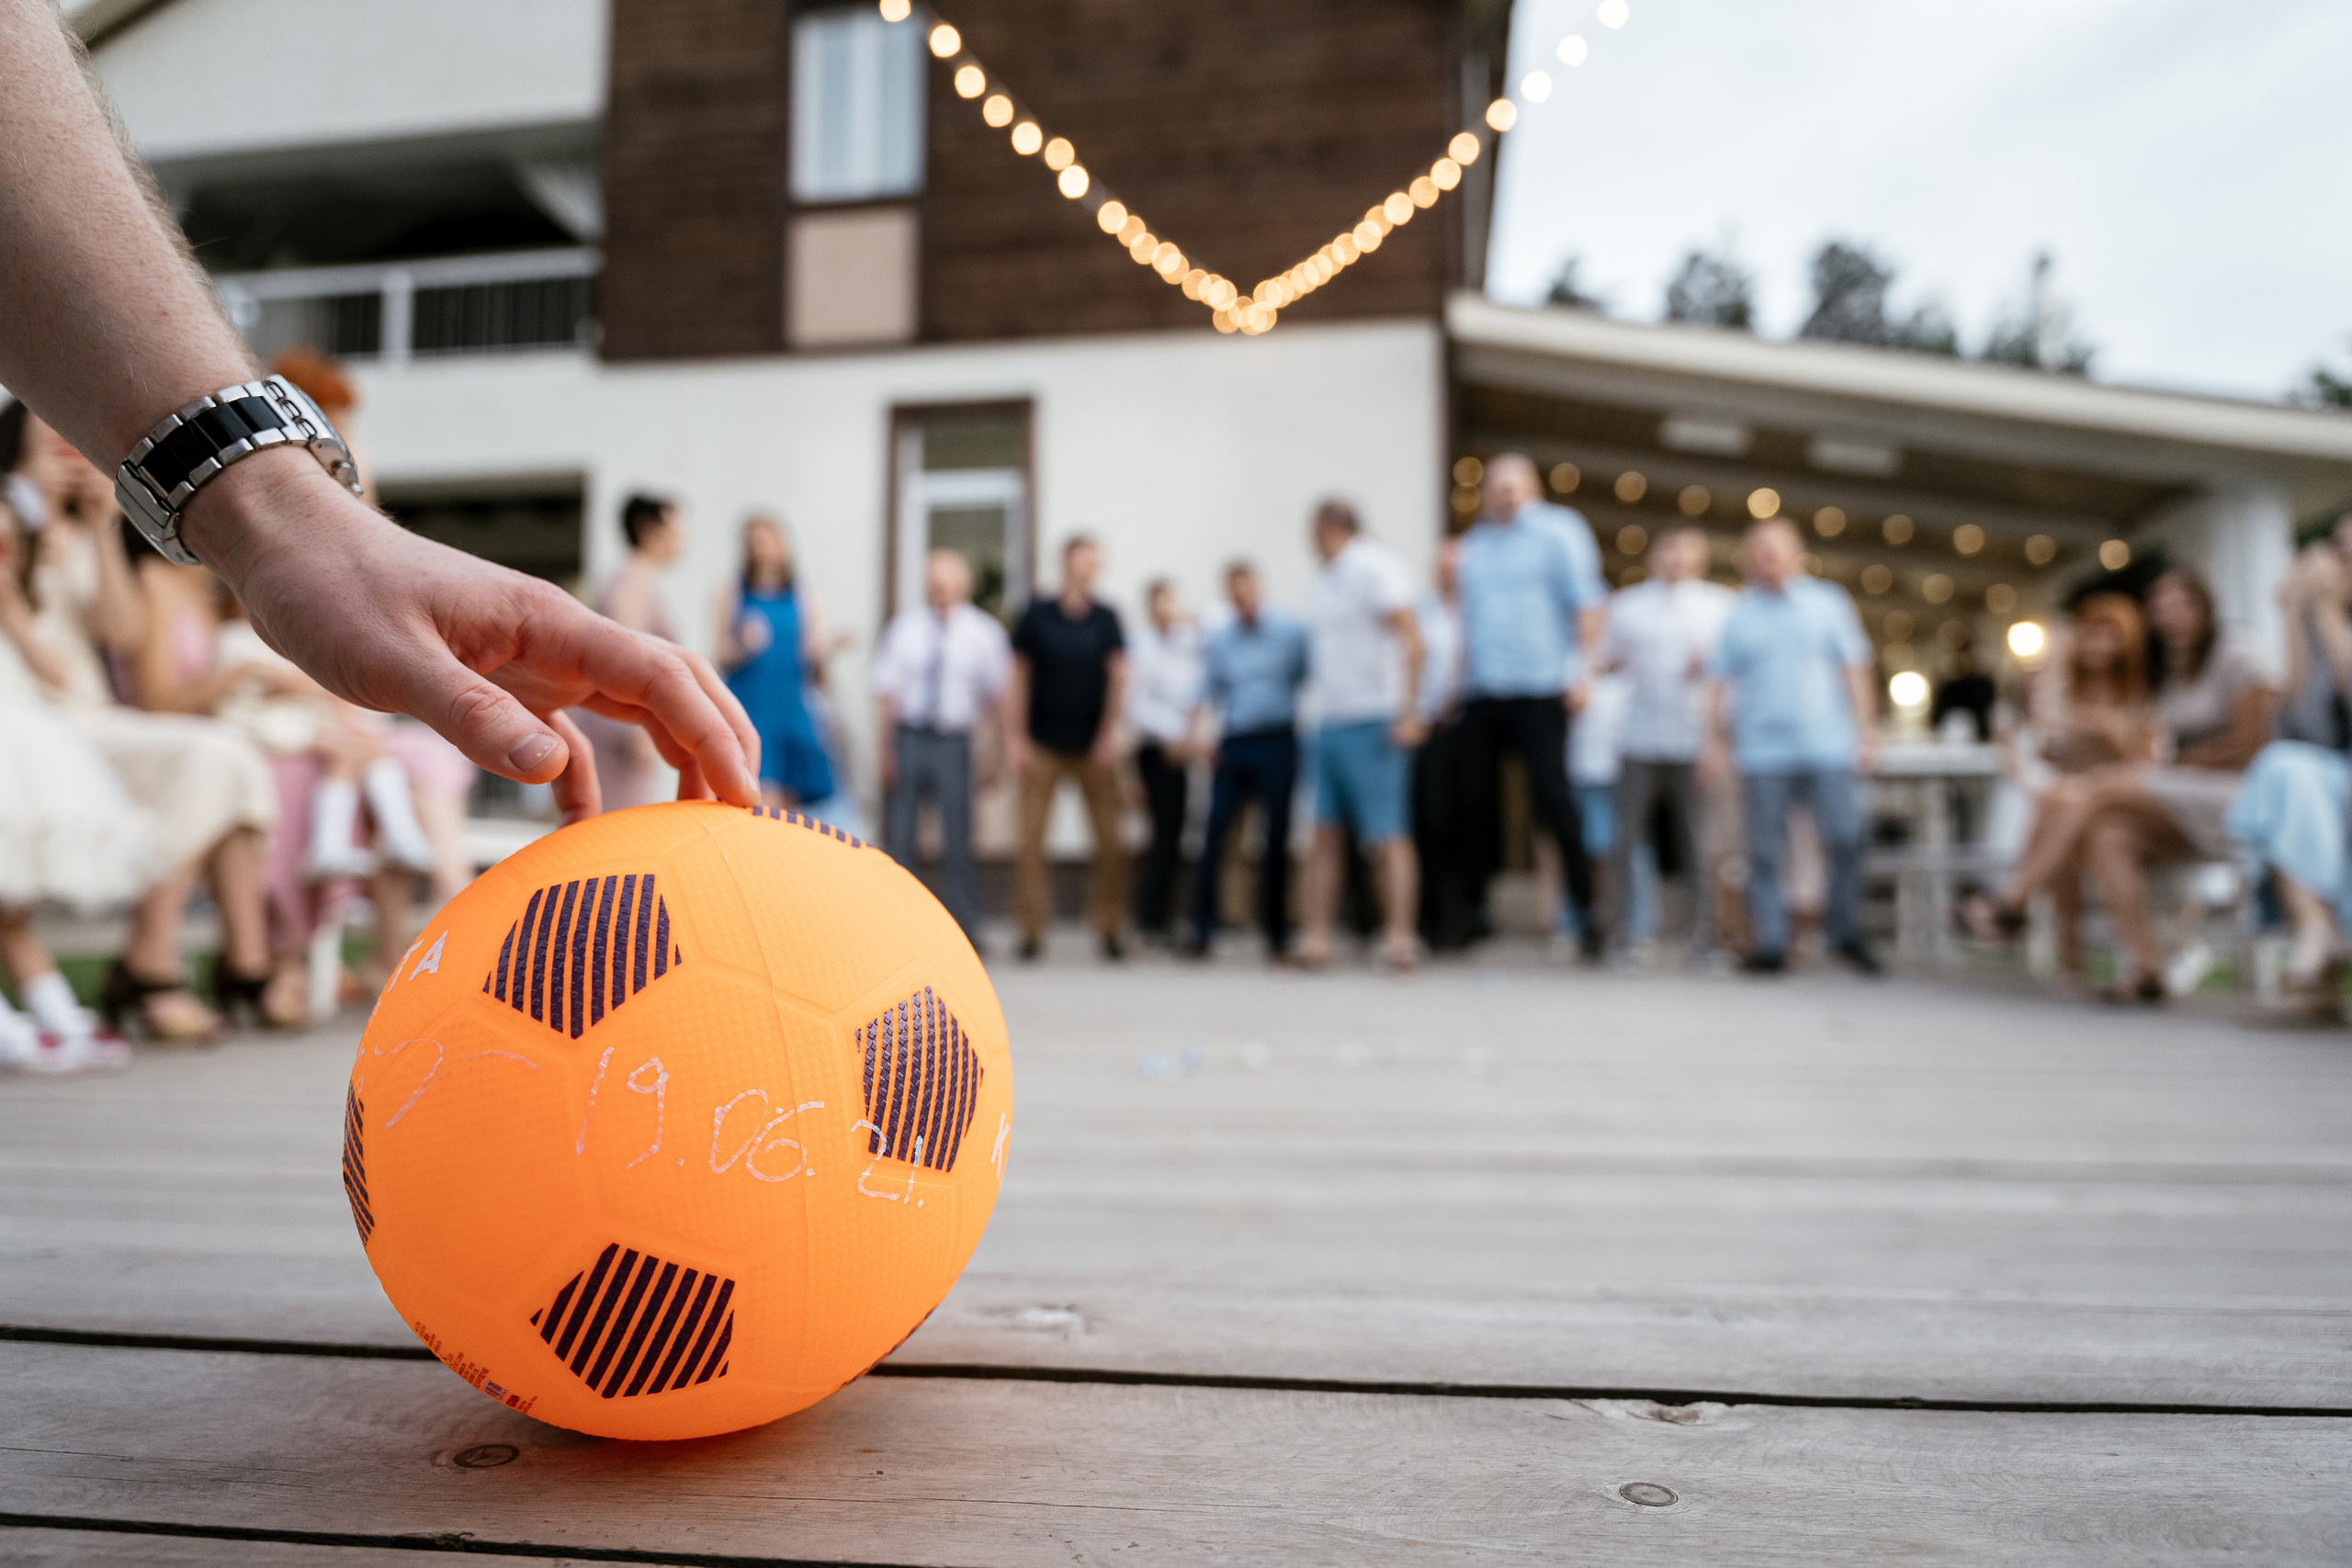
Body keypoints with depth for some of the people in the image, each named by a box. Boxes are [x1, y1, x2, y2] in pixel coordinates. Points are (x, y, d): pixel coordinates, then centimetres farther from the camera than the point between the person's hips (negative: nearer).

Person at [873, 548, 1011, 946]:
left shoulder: (982, 632, 2)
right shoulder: (905, 626, 5)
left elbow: (995, 699, 6)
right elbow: (888, 691, 5)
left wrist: (992, 753, 3)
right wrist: (887, 748, -1)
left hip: (952, 742, -1)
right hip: (907, 736, 1)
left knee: (957, 842, -2)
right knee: (897, 838, 4)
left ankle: (965, 932, 9)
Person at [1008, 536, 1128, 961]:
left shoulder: (1106, 618, 5)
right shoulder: (1036, 615, 1)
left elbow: (1118, 677, 4)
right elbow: (1019, 678, 3)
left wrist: (1110, 734, -4)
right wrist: (1018, 738, -1)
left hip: (1094, 746, 1)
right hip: (1043, 746, -1)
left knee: (1108, 838, 0)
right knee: (1032, 838, -3)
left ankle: (1108, 926, 10)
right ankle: (1032, 929, 5)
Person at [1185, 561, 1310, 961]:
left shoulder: (1292, 631, 4)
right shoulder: (1218, 640, 12)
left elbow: (1311, 679, 3)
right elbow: (1209, 693, 13)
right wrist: (1201, 733, -3)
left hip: (1277, 743, -2)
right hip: (1232, 746, 2)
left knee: (1277, 840, 2)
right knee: (1214, 835, -6)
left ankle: (1276, 935, 12)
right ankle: (1202, 930, 2)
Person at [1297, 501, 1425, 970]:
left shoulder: (1373, 567, -8)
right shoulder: (1327, 578, 20)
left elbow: (1411, 639, -16)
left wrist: (1409, 712, -22)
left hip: (1372, 721, -9)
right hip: (1330, 721, 9)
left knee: (1387, 835, -9)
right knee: (1324, 834, 3)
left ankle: (1400, 936, -8)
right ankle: (1317, 936, 4)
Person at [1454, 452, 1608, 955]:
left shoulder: (1558, 532, 2)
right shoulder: (1475, 541, 18)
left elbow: (1589, 605, -3)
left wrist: (1580, 670, -12)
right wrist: (1462, 675, 14)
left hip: (1539, 691, -5)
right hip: (1482, 692, 5)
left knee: (1552, 794, -9)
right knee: (1476, 797, 3)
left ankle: (1584, 906, 2)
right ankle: (1474, 909, 13)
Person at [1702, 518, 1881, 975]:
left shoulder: (1827, 602, 12)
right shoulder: (1735, 615, 10)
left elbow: (1855, 670, 10)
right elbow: (1719, 684, 8)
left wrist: (1866, 728, 2)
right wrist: (1716, 740, 0)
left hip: (1830, 748, 0)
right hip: (1762, 752, 0)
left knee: (1846, 840, -7)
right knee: (1766, 853, -1)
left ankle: (1846, 933, 11)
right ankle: (1770, 944, 5)